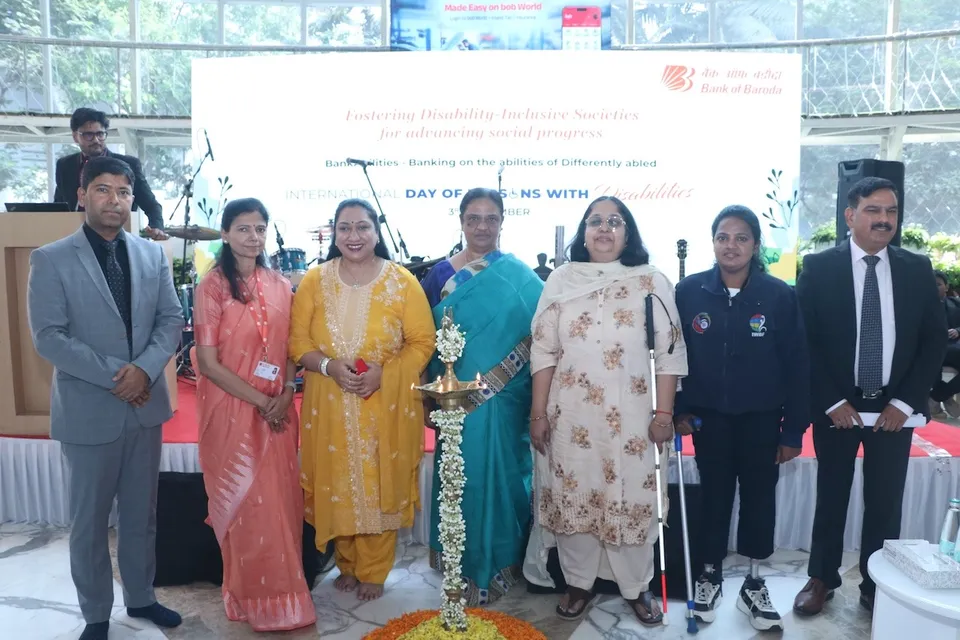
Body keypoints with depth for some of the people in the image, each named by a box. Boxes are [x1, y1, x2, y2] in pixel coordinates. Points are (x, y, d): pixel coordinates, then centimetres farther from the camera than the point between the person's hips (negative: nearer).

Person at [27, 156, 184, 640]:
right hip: (88, 411, -3)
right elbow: (48, 337, -13)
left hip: (145, 406, 4)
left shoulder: (153, 254, 5)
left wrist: (144, 369, -15)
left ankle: (141, 597, 36)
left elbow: (172, 319, 1)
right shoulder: (51, 260, -7)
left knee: (141, 514, 17)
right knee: (89, 521, 12)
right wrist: (114, 375, -18)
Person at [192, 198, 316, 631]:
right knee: (244, 502, 5)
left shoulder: (280, 286, 6)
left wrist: (286, 395, -7)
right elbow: (208, 362, -12)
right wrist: (260, 401, -13)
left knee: (282, 499, 10)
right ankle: (253, 596, 22)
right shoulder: (212, 286, -8)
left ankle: (282, 588, 28)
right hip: (232, 409, -4)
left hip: (278, 412, 4)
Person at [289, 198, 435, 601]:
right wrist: (328, 366, -17)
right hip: (330, 405, 2)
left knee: (379, 487, 7)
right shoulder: (314, 280, 1)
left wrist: (384, 372, -18)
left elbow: (423, 342, -4)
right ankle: (347, 564, 34)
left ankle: (373, 571, 27)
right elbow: (297, 340, 1)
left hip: (387, 405, -1)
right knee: (337, 486, 12)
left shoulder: (402, 282, -5)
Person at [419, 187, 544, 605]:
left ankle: (499, 565, 26)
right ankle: (464, 568, 27)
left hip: (504, 401, -1)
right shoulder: (441, 274, 4)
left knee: (500, 476, 6)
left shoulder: (519, 276, 1)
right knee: (461, 480, 8)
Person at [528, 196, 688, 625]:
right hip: (571, 413, 1)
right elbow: (543, 351, 2)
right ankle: (579, 583, 30)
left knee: (632, 500, 8)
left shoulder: (652, 282, 0)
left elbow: (670, 352, -1)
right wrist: (538, 413, -1)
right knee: (573, 497, 10)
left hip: (630, 414, -1)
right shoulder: (561, 280, 3)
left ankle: (636, 587, 30)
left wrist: (664, 413, -5)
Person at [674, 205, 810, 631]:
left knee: (759, 497, 10)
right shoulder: (689, 292, -7)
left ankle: (753, 582, 28)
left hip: (761, 419, 0)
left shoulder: (780, 295, -9)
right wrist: (679, 409, -3)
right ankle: (711, 574, 31)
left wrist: (794, 430, -5)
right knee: (714, 495, 12)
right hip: (710, 417, 0)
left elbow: (797, 366, -5)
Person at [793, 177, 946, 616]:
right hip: (836, 407, -2)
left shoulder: (917, 269, 2)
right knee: (831, 497, 12)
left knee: (886, 502, 10)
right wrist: (832, 402, -11)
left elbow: (934, 340, 3)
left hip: (894, 408, 2)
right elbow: (805, 340, -7)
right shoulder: (818, 267, -6)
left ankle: (878, 586, 27)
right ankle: (821, 579, 27)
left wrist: (905, 402, -6)